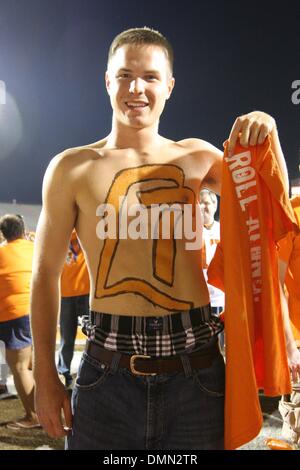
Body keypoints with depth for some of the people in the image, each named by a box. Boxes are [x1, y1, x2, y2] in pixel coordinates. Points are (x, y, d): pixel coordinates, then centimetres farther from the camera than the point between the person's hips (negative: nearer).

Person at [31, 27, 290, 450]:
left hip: (196, 368, 2)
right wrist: (46, 376, 2)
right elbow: (46, 274, 3)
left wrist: (267, 135, 0)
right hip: (108, 371, -1)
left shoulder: (197, 157, 5)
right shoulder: (72, 168, -2)